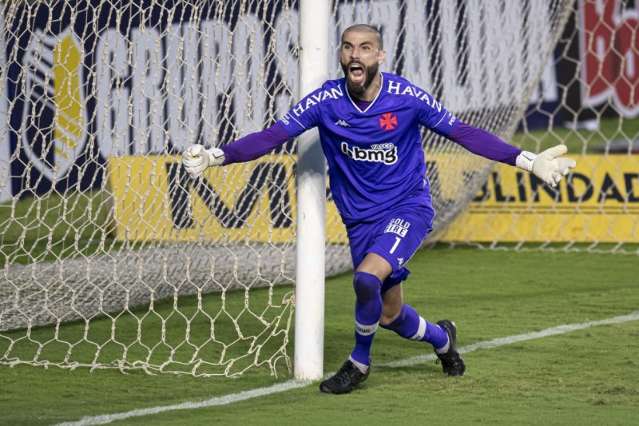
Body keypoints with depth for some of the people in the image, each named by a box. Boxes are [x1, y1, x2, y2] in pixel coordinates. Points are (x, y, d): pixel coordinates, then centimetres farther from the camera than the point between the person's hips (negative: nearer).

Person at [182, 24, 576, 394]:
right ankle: (442, 338, 45)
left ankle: (359, 362, -2)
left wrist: (528, 161, -11)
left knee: (367, 277, -28)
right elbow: (272, 136, -10)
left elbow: (463, 133, -7)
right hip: (360, 219, 3)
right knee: (389, 314, 10)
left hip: (408, 208, -3)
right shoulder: (325, 102, -11)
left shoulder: (408, 98, -15)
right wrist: (216, 157, -23)